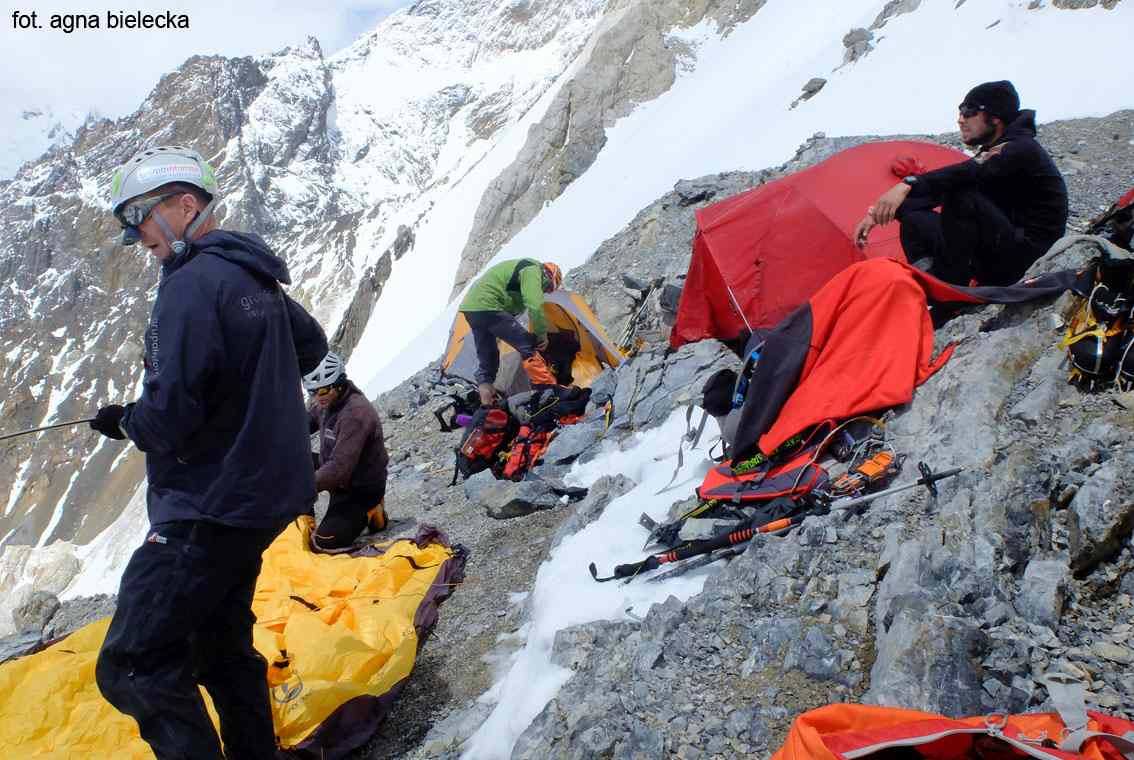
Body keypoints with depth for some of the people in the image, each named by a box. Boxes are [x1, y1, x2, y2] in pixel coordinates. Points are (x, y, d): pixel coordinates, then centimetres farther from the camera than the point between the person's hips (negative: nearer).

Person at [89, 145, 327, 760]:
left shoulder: (192, 282, -18)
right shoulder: (256, 279, 10)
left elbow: (169, 415, -24)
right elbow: (312, 346, 29)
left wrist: (122, 422, -3)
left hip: (209, 508, -10)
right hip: (263, 492, 10)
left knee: (133, 668, -6)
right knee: (221, 645, 21)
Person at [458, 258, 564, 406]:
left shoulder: (521, 267, 28)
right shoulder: (532, 270, -3)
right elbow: (535, 306, -16)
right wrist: (542, 334, -4)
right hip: (488, 307, -10)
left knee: (486, 360, 16)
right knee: (527, 346, -4)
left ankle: (487, 403, 13)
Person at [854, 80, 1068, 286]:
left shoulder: (1022, 150, -14)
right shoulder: (989, 154, 15)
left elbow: (969, 173, -34)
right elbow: (938, 187, 12)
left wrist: (908, 184, -47)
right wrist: (878, 213, 2)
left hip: (1029, 258, -9)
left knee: (961, 196, -28)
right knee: (916, 221, 4)